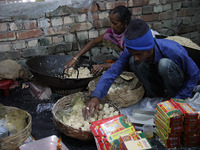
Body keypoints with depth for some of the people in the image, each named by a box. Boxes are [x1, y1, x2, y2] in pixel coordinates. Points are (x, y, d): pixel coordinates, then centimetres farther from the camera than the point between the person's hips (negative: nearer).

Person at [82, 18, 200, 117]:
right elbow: (113, 72, -27)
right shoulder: (132, 51, -26)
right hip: (158, 80, 3)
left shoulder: (172, 51, -35)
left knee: (164, 64, -37)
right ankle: (157, 97, -7)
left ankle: (174, 96, -9)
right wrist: (96, 96, -43)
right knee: (133, 63, -26)